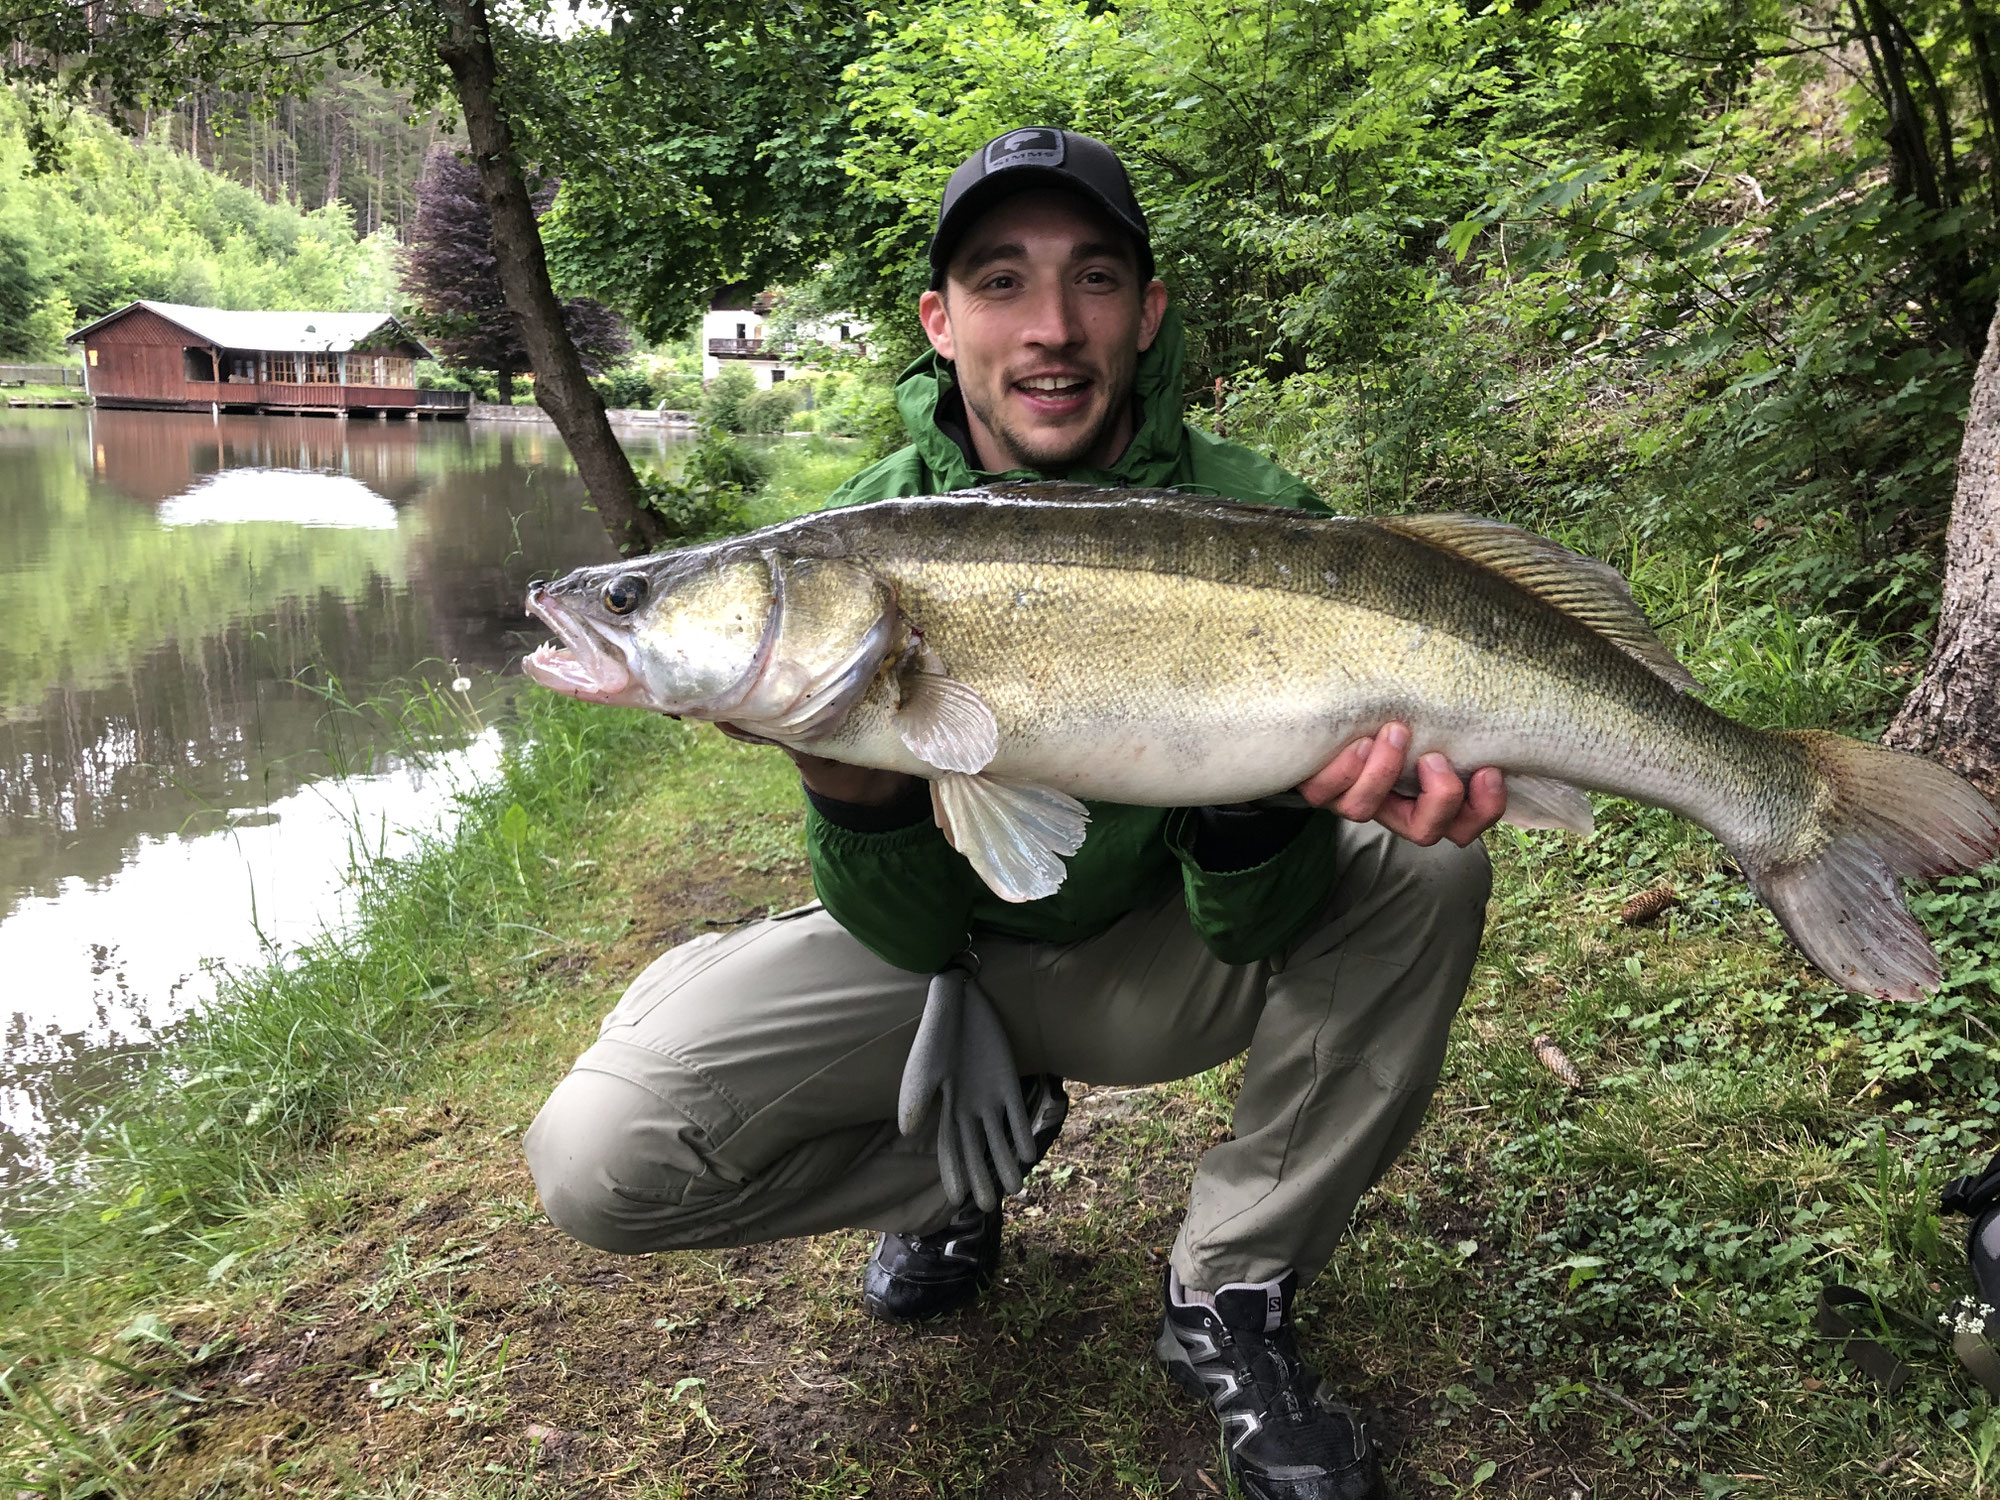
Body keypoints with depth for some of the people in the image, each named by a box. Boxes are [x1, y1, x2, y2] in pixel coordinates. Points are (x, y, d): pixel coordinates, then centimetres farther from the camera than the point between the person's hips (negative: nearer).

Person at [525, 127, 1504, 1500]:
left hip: (1156, 958, 1)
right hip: (948, 960, 0)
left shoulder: (1254, 520, -17)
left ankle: (1232, 1296, -6)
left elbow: (1247, 929, -19)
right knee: (599, 1157, -20)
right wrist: (853, 787, -41)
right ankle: (973, 1141, 10)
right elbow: (911, 938, -19)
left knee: (1424, 867, -25)